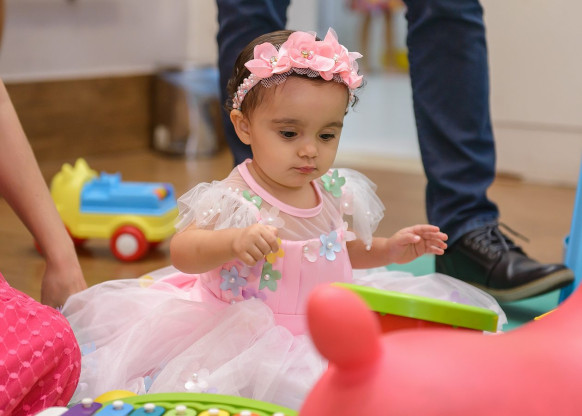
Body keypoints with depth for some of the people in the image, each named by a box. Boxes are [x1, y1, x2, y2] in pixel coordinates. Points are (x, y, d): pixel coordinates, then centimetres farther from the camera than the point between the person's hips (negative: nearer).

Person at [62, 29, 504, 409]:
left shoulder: (336, 191, 2)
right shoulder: (235, 198, -18)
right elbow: (182, 253, -27)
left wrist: (390, 249, 7)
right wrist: (235, 241, -43)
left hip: (324, 326, 6)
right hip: (246, 334, -6)